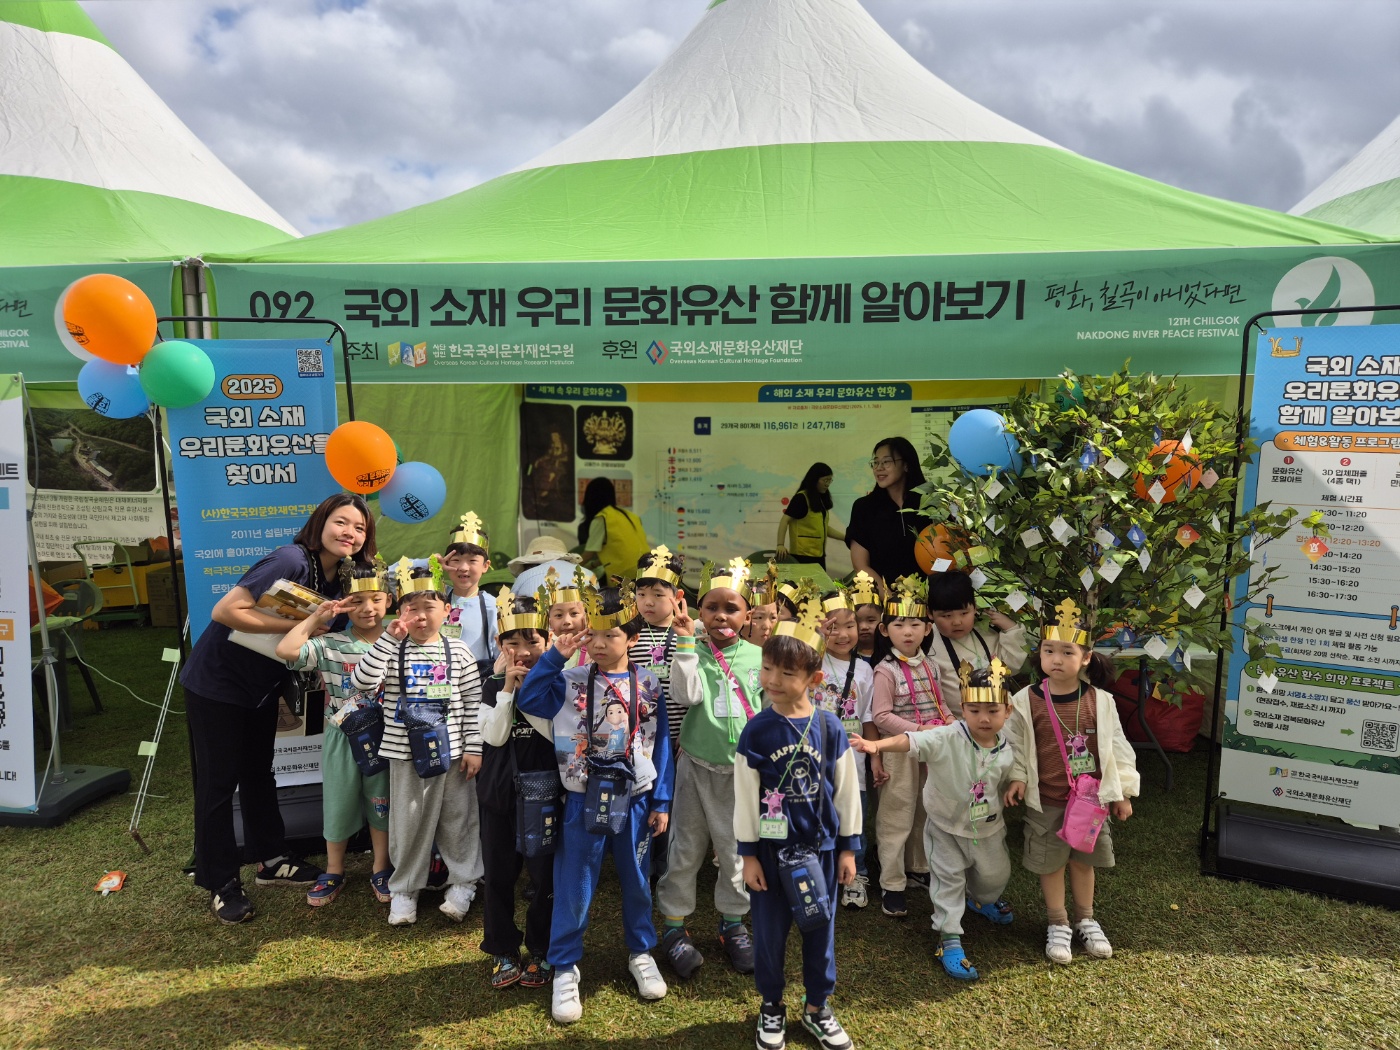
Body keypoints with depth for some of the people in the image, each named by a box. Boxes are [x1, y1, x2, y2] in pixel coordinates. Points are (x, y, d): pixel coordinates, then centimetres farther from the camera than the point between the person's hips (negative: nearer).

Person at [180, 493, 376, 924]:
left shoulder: (338, 580, -1)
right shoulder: (291, 561, -26)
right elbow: (225, 611, -32)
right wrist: (298, 624, -31)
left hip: (263, 687, 8)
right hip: (217, 682, -8)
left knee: (259, 775, 19)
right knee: (219, 782, 4)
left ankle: (272, 861, 32)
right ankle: (221, 883, 17)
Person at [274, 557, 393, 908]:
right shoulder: (331, 645, -10)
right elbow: (285, 650, -22)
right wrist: (315, 619, -15)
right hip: (342, 738, 0)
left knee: (381, 804, 14)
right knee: (338, 803, 14)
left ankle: (380, 870, 32)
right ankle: (334, 873, 34)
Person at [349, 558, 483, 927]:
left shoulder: (458, 652, -1)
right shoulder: (391, 650, -2)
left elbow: (473, 703, 0)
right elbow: (360, 681, -18)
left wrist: (474, 747, -4)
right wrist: (389, 639, -22)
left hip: (452, 752, 0)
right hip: (405, 754, 0)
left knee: (458, 820, 11)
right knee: (407, 822, 10)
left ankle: (463, 883, 27)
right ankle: (404, 889, 28)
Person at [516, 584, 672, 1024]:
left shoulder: (648, 685, -4)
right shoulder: (571, 681, -4)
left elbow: (660, 745, 0)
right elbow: (526, 700, -14)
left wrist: (661, 801, -1)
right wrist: (555, 655, -18)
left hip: (634, 799, 1)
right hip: (584, 798, -1)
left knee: (636, 880, 16)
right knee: (574, 885, 8)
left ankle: (641, 953, 38)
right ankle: (565, 968, 25)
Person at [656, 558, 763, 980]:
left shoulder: (757, 657, 0)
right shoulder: (693, 652, -6)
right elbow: (686, 695, -24)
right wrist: (686, 640, -23)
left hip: (743, 770, 2)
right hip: (698, 767, -2)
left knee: (737, 850, 13)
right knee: (686, 849, 9)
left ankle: (732, 922, 33)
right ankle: (674, 925, 25)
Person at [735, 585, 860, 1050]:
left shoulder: (830, 728, -8)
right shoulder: (756, 731, -11)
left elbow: (846, 790, 1)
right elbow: (744, 797, -5)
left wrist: (847, 847, 4)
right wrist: (748, 853, -4)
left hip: (820, 846, 1)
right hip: (771, 848, -1)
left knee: (821, 928, 14)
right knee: (770, 930, 12)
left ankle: (817, 1008, 35)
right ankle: (771, 1008, 33)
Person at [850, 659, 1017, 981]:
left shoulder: (1005, 752, -14)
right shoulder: (947, 738, -30)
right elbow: (912, 741, -46)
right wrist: (878, 744, -61)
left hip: (988, 828, 5)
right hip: (946, 826, -4)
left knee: (995, 875, 24)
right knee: (948, 879, 2)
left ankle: (982, 899, 57)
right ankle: (949, 938, 17)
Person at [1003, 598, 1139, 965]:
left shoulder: (1100, 701, -8)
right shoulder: (1026, 701, -12)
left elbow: (1115, 746, 1)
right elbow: (1016, 745, -2)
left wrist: (1122, 792, 4)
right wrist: (1017, 777, -10)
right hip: (1046, 802, -1)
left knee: (1084, 861, 17)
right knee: (1051, 864, 11)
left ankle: (1085, 920, 37)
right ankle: (1058, 925, 29)